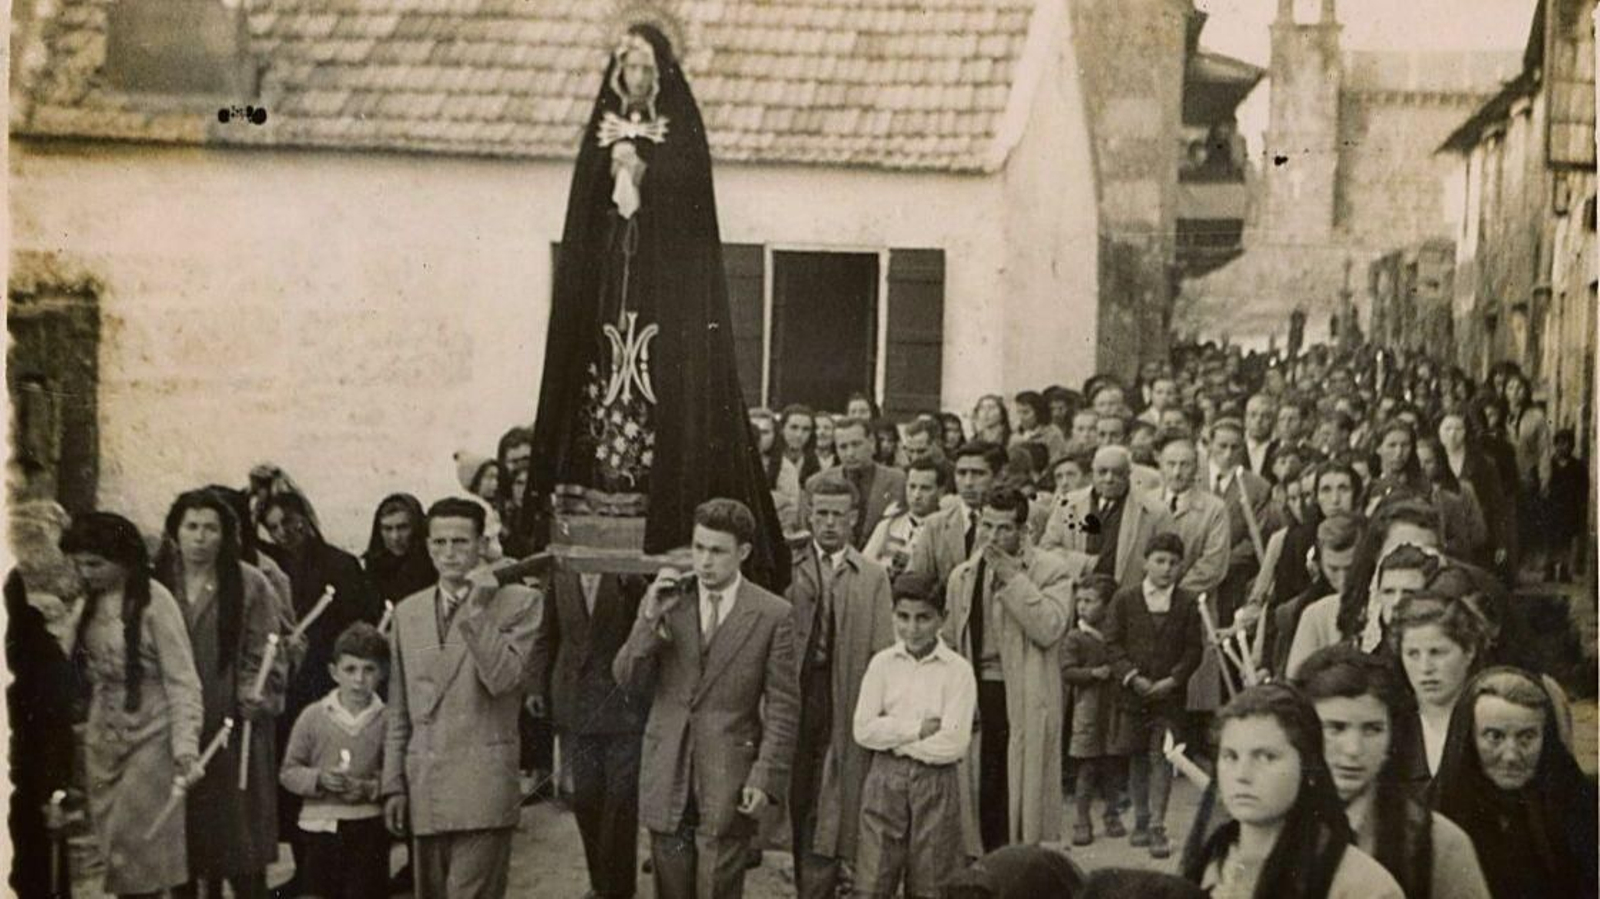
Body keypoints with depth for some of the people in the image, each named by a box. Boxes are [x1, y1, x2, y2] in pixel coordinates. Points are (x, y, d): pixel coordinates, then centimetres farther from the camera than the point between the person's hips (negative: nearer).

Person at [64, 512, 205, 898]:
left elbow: (182, 681, -14)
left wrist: (186, 750, -22)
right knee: (109, 850, 7)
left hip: (148, 740, -6)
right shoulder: (90, 601, 5)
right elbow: (87, 674, 12)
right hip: (103, 741, 6)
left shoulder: (153, 601, -13)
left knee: (138, 851, -4)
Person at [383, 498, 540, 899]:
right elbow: (399, 710, 16)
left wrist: (476, 610, -14)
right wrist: (394, 784, 12)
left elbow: (503, 679, -14)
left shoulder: (518, 602, 0)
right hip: (424, 789, 5)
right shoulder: (408, 611, 14)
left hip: (481, 788, -5)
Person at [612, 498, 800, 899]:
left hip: (728, 779, -3)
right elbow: (626, 678, -1)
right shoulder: (666, 600, 4)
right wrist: (650, 619, -15)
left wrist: (765, 779, -9)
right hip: (667, 773, 3)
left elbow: (783, 708, -3)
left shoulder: (772, 615, -4)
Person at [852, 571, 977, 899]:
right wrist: (917, 729, -12)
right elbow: (863, 730, -4)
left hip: (936, 783, -1)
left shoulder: (957, 670, -5)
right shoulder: (882, 663, 2)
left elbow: (953, 744, -13)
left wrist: (893, 738, -7)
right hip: (885, 779, 2)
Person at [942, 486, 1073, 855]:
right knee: (981, 794, 5)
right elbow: (950, 643, 18)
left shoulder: (1051, 571, -3)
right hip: (977, 697, 4)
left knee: (1023, 794, -3)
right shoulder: (962, 576, 13)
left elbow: (1049, 628, -19)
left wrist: (1011, 577, -17)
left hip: (1026, 703, -4)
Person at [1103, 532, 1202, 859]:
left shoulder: (1187, 604, 3)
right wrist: (1132, 676, -12)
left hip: (1169, 694, -1)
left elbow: (1193, 649, 2)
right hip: (1133, 693, 1)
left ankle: (1157, 827, -5)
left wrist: (1173, 679, -12)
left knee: (1161, 757, -6)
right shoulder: (1124, 599, 3)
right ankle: (1141, 820, 21)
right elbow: (1113, 642, 0)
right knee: (1138, 757, 9)